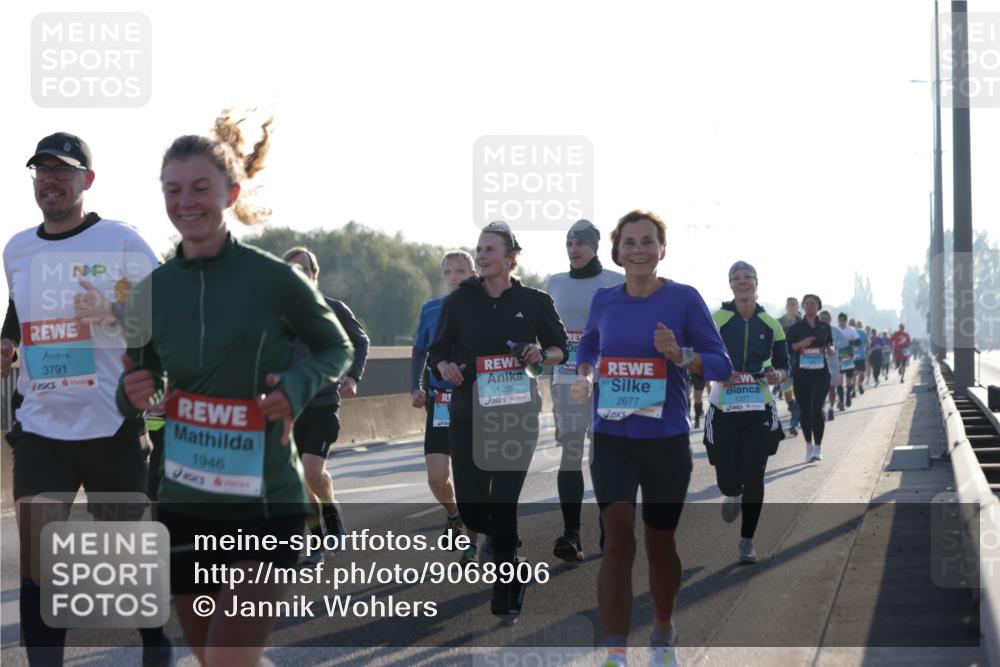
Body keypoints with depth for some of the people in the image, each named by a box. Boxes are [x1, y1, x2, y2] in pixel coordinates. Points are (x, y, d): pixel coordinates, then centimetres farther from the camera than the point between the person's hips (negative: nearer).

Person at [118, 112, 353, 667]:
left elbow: (337, 348, 4)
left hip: (265, 502, -5)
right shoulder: (153, 289, 3)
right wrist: (133, 394, -10)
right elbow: (143, 385, 14)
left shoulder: (274, 279, -10)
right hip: (184, 501, 5)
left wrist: (298, 386, -16)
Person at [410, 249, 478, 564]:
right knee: (437, 476, -4)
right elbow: (419, 352, 15)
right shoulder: (431, 310, 5)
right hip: (440, 401, 2)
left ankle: (471, 541, 12)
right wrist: (416, 388, 1)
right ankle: (453, 513, 29)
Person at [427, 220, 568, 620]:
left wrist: (542, 356, -12)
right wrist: (444, 367, -15)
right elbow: (438, 351, 7)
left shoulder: (534, 302, 2)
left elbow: (562, 350, 10)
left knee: (503, 506, -8)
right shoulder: (459, 301, 4)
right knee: (470, 511, 3)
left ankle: (505, 596, 5)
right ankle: (508, 543, 38)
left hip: (516, 416, -2)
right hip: (468, 416, 2)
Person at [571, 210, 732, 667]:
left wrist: (679, 355, -25)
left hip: (667, 441, -1)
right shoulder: (604, 300, 2)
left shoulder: (684, 298, -7)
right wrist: (584, 376, 1)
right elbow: (588, 344, 22)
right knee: (618, 539, -14)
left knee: (660, 544, 14)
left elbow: (722, 365, -7)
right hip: (611, 440, 1)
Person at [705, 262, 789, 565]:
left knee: (753, 478, -5)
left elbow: (784, 366, 11)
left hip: (760, 411, 1)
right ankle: (732, 495, 37)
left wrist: (778, 375, -12)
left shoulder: (770, 324, 7)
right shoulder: (716, 320, 0)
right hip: (724, 409, -1)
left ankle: (747, 542, 8)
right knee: (727, 479, -2)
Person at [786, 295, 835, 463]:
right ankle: (809, 446, 22)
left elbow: (830, 344, 23)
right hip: (801, 373, 1)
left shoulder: (824, 327, 9)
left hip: (821, 373, -1)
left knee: (816, 408, -16)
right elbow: (786, 347, 1)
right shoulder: (795, 328, 4)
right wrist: (800, 344, -13)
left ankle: (818, 448, -11)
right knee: (805, 411, 7)